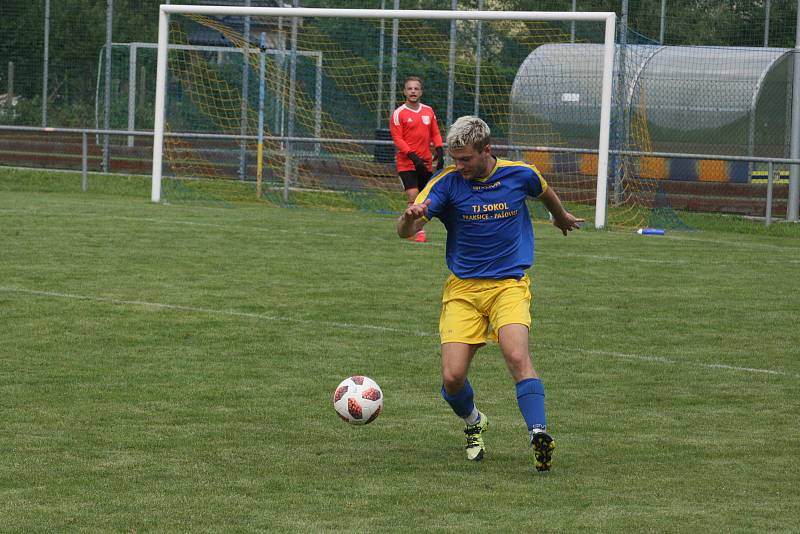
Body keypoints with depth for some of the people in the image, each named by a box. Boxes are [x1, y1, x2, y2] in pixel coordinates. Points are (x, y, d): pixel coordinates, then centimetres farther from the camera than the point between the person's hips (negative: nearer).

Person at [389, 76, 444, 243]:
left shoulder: (428, 111, 10)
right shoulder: (399, 114, -5)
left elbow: (435, 134, 15)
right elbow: (397, 139, -10)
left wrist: (439, 151, -1)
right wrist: (413, 157, -19)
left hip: (426, 163, 5)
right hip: (407, 164, -5)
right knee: (413, 197, -16)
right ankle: (419, 232, -13)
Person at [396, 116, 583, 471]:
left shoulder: (519, 175, -2)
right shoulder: (447, 183, -8)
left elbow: (545, 192, 23)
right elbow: (404, 231, -17)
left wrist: (562, 217, 42)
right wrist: (411, 217, -41)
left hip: (510, 285, 0)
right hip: (463, 289, 1)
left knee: (517, 356, -27)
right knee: (452, 377, -9)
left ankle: (538, 433, -33)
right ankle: (474, 425, 23)